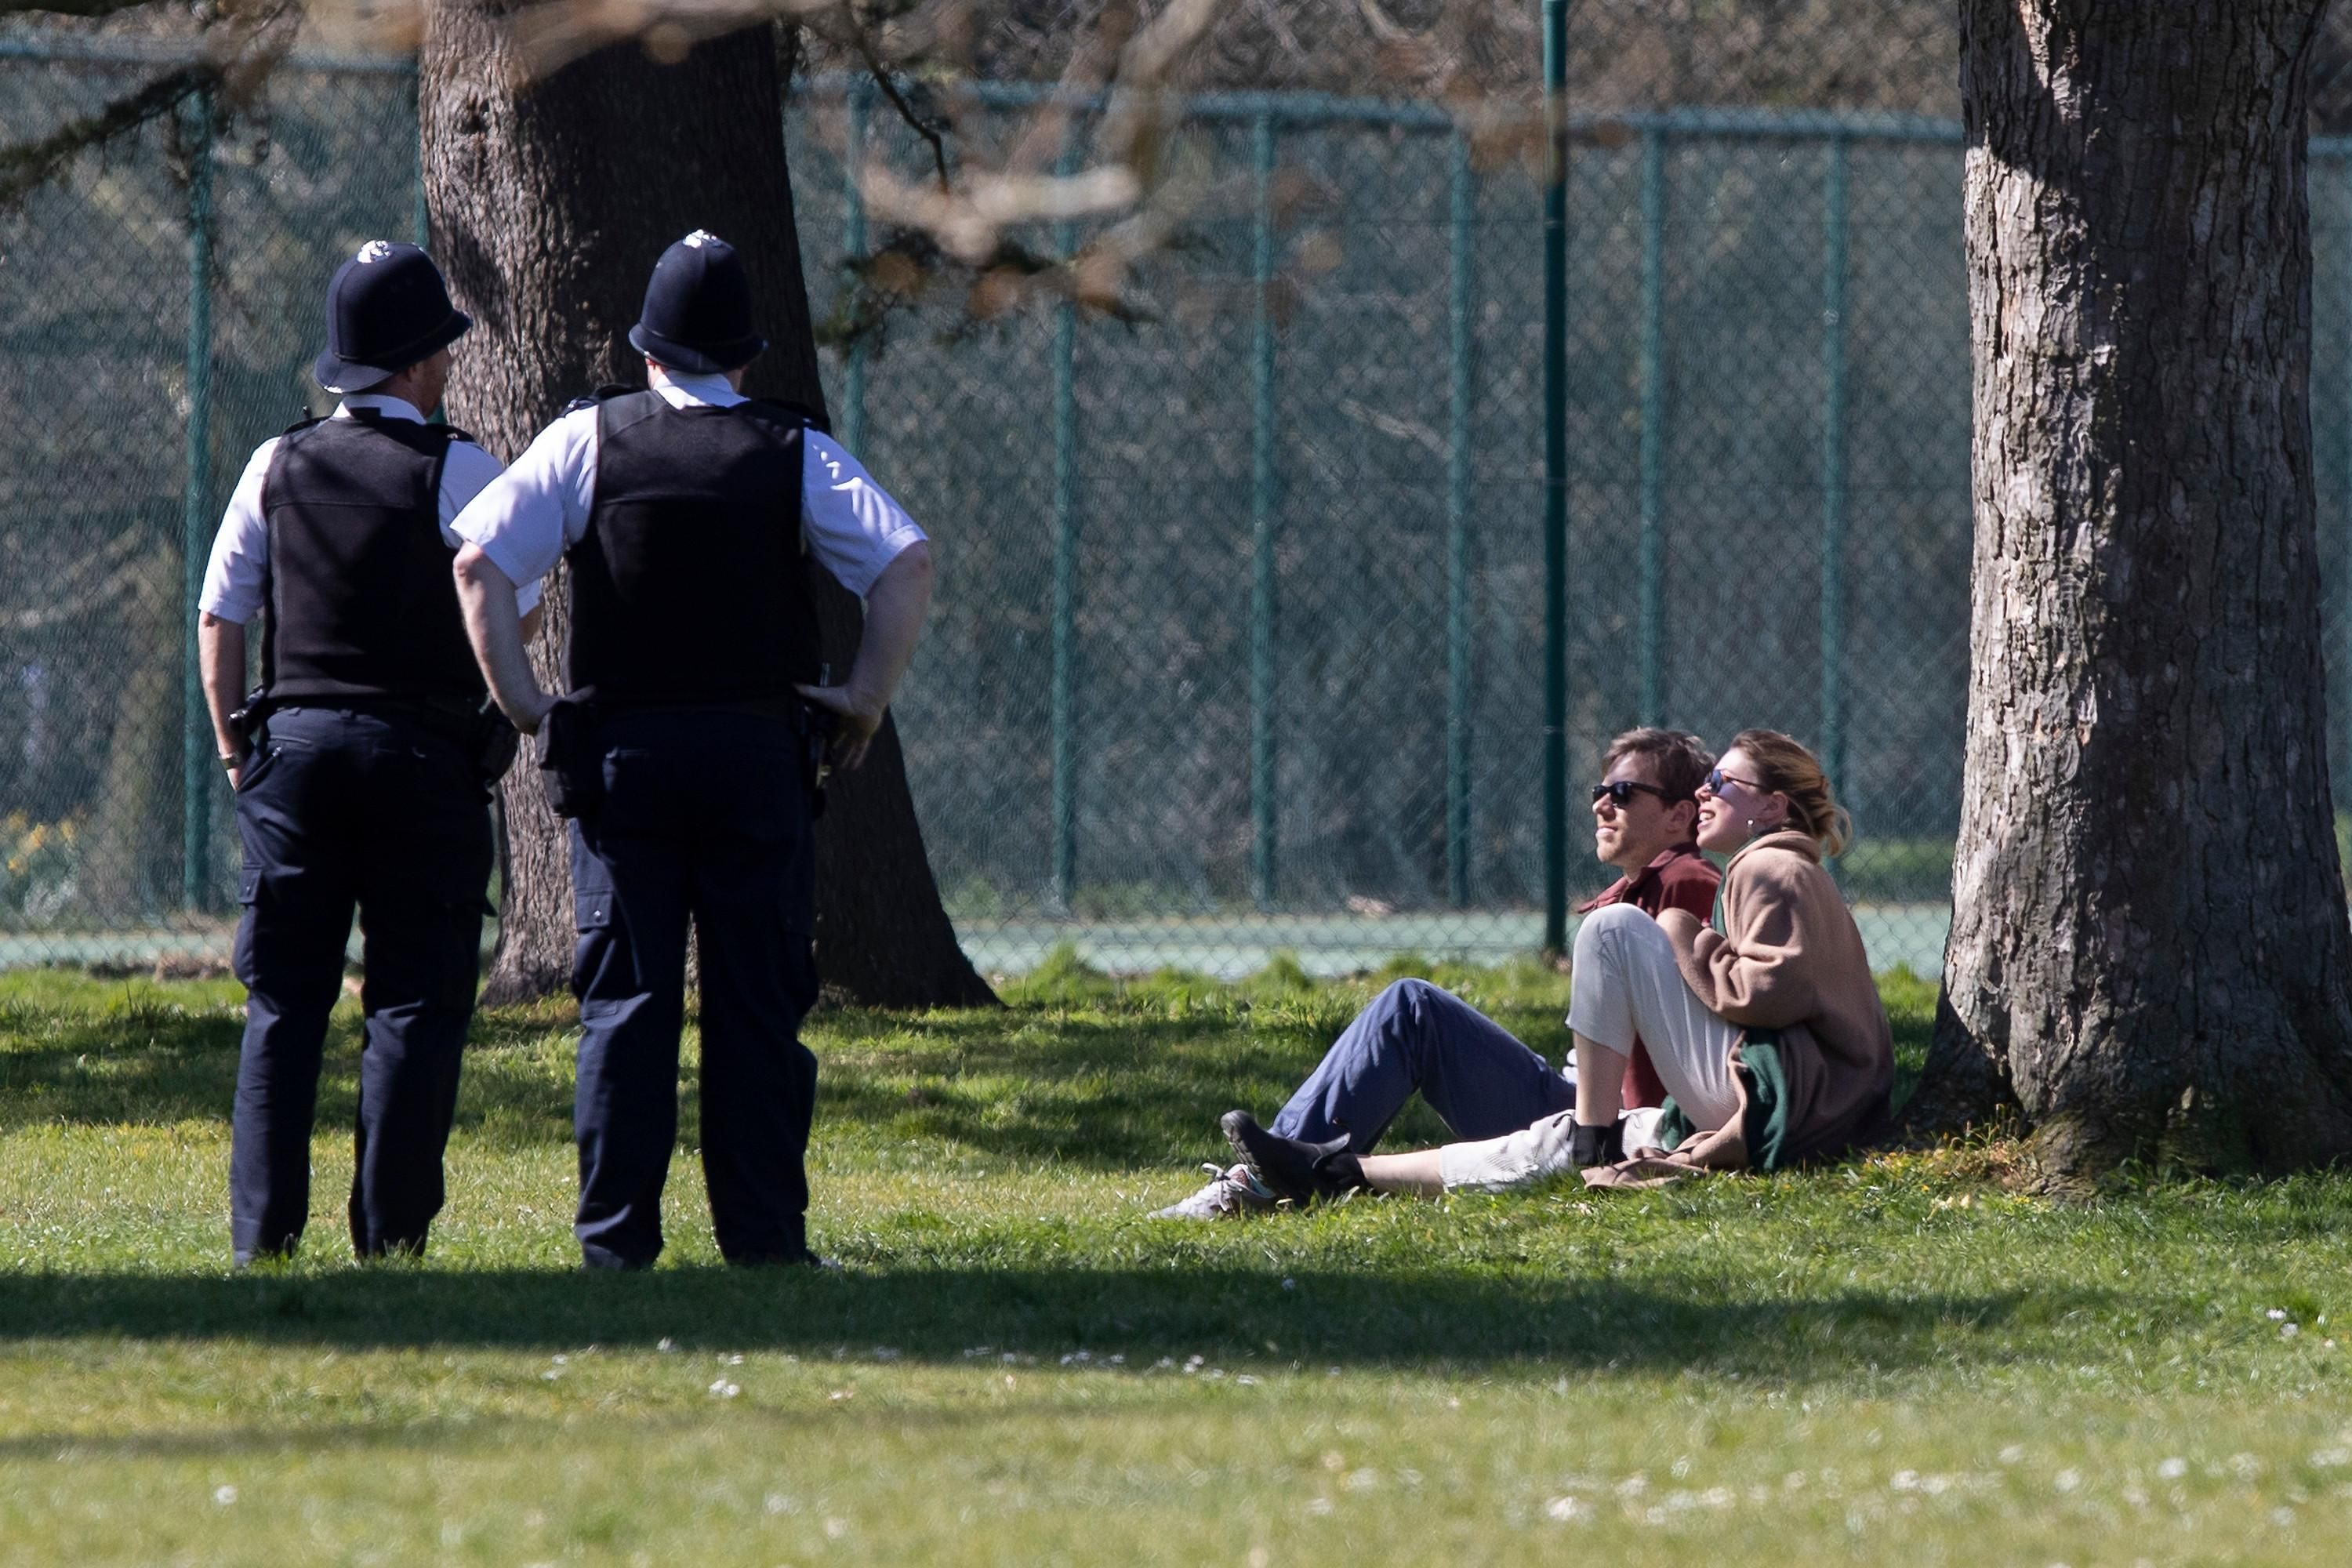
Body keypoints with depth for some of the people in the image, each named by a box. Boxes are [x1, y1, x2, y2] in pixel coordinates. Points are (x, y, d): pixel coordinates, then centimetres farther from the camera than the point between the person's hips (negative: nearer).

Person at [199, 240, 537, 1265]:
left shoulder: (277, 468, 5)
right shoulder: (458, 471, -6)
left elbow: (219, 615, 6)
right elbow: (521, 608, -1)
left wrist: (234, 744, 14)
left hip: (293, 746, 3)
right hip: (422, 756, -3)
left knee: (283, 1000, 6)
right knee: (415, 1001, 1)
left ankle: (263, 1230, 1)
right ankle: (390, 1232, -3)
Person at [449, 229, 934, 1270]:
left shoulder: (585, 442, 2)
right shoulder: (798, 455, 2)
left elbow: (478, 562, -6)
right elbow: (906, 564, -8)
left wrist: (521, 703, 0)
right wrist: (867, 697, -2)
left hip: (618, 751, 0)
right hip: (758, 751, 0)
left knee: (624, 1001, 3)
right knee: (758, 1000, 4)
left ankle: (616, 1240, 1)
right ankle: (762, 1234, 3)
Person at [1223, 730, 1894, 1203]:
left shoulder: (1770, 870, -2)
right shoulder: (1786, 873, 30)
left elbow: (1764, 992, -17)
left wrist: (1689, 944, -2)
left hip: (1765, 1099, -10)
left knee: (1614, 927, -9)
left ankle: (1595, 1138, -8)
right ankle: (1346, 1175, 4)